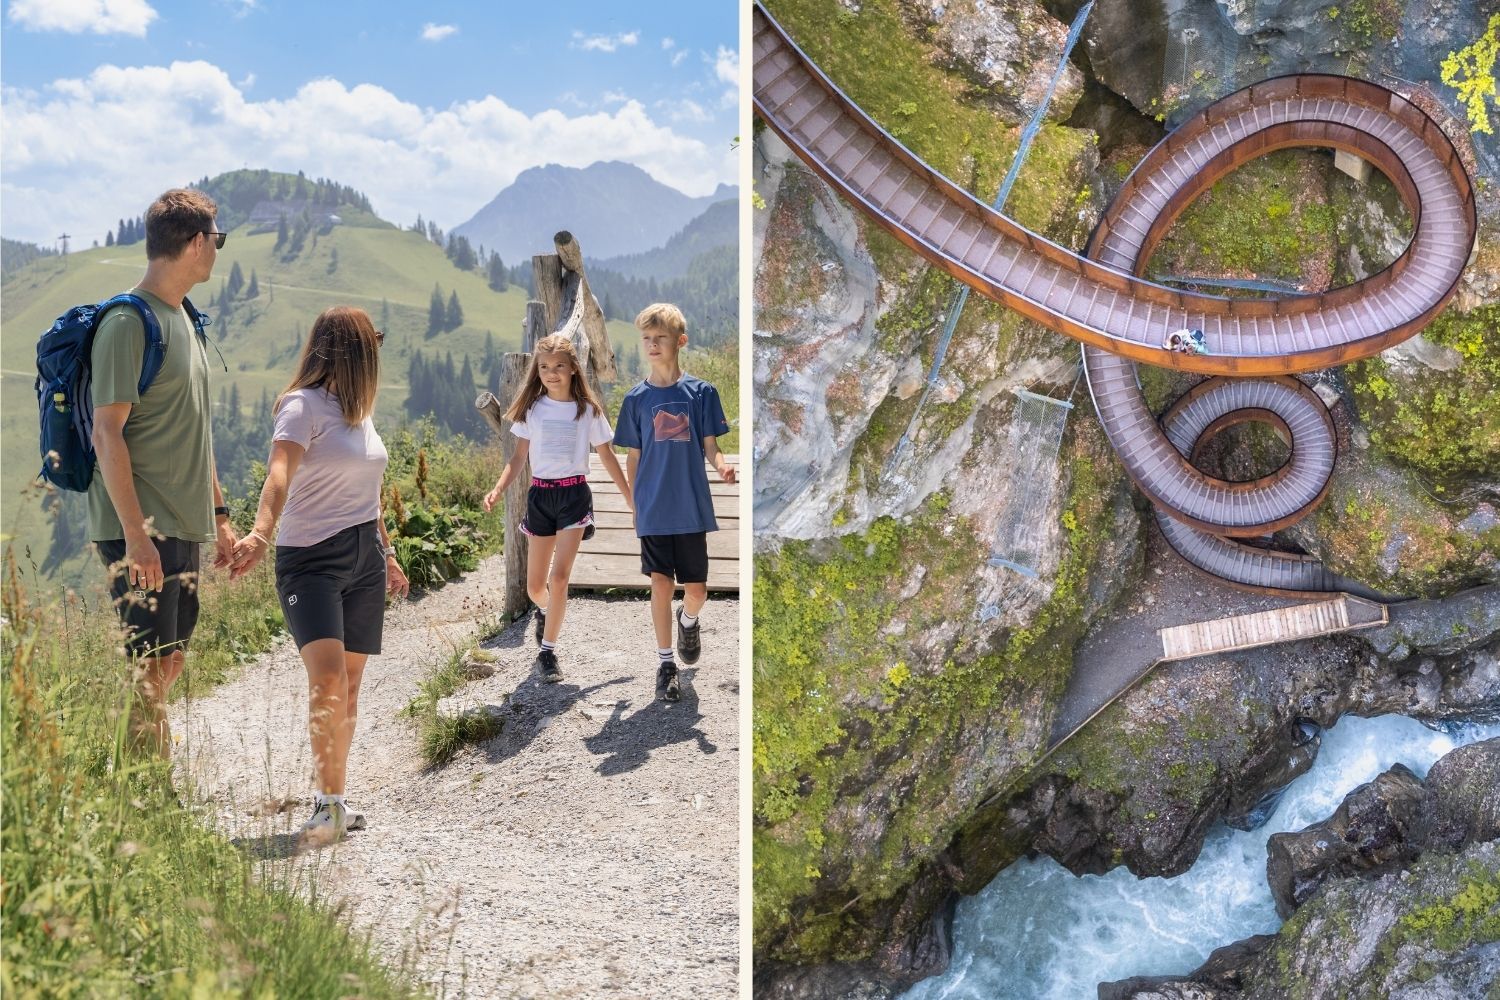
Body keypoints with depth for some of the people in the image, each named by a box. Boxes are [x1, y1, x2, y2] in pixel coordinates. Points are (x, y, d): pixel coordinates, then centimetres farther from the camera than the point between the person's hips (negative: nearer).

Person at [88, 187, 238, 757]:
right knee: (147, 669, -4)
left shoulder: (183, 319, 15)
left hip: (183, 526, 9)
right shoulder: (128, 323, -13)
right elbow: (107, 434, -17)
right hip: (141, 531, -9)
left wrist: (219, 516, 19)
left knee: (169, 662, 13)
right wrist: (135, 533, -20)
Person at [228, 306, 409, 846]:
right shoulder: (304, 406, -9)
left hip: (364, 560, 7)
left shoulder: (361, 411, 15)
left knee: (349, 688, 8)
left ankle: (333, 801, 18)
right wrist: (260, 533, -43)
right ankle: (329, 803, -11)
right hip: (310, 558, -7)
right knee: (327, 680, -21)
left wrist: (387, 552, 33)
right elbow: (280, 474, -26)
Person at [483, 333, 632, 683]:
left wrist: (632, 499, 7)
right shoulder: (531, 408, 3)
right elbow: (519, 457, 4)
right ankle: (545, 612, 43)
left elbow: (607, 456, 6)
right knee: (535, 584, 7)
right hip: (539, 495, 2)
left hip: (574, 495, -2)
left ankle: (547, 651, -3)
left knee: (559, 576, -15)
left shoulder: (588, 409, 0)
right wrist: (498, 490, -12)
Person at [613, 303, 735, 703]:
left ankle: (689, 620, 39)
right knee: (661, 584, 1)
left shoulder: (701, 392, -1)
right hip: (653, 509, 0)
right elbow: (633, 457, 8)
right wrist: (634, 505, 6)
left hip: (692, 507, 0)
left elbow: (709, 446, 0)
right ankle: (665, 662, 14)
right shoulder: (637, 398, 2)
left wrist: (721, 465, -21)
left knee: (696, 589, 4)